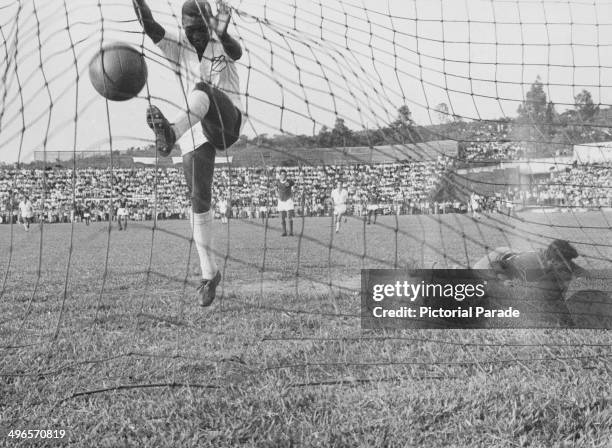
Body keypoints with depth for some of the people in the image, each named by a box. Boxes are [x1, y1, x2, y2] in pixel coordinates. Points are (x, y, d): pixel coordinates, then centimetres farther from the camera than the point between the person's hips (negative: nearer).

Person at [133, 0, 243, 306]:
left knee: (203, 89, -31)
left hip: (227, 121, -3)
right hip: (194, 132, 3)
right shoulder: (177, 45, 3)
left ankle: (169, 133, -59)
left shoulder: (222, 44, -2)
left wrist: (223, 34, -51)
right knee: (198, 200, -1)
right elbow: (151, 27, -16)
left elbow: (236, 52, -27)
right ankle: (209, 273, 9)